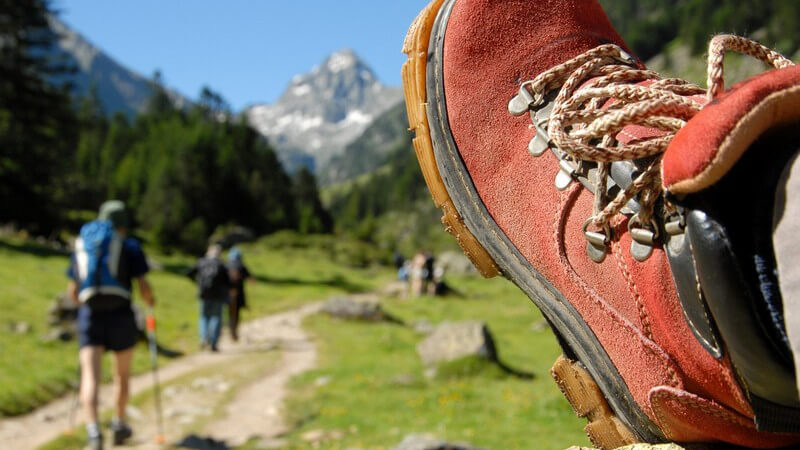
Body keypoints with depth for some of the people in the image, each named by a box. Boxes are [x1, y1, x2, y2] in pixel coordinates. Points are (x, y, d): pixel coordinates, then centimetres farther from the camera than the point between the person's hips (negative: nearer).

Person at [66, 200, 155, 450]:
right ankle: (119, 426, 30)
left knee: (90, 377, -9)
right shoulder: (130, 246, 4)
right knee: (122, 374, 18)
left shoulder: (81, 245, 17)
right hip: (120, 315, -2)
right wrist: (150, 301, 20)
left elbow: (72, 292, 21)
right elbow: (144, 287, -3)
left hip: (89, 316, 2)